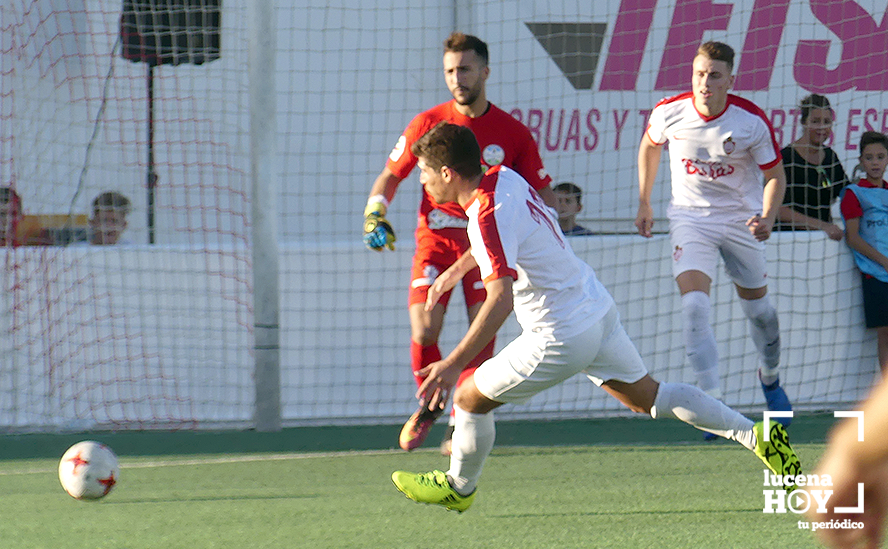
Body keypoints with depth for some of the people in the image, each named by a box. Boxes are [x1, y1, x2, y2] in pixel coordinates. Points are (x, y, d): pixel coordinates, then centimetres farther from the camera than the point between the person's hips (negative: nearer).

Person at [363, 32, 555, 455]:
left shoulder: (512, 133, 1)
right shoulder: (427, 124, 1)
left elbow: (541, 192, 10)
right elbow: (390, 175, 12)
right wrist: (375, 214, -6)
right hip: (436, 239, 0)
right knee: (424, 330, -15)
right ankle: (429, 404, 12)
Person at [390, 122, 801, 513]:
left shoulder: (488, 218, -26)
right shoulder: (503, 178, 1)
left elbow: (500, 299, -36)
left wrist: (453, 364, -38)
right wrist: (452, 272, 33)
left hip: (563, 337, -9)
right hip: (597, 309, 9)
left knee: (470, 398, 6)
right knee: (648, 397, 19)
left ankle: (459, 486, 27)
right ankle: (754, 435, 15)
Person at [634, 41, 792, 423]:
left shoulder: (752, 121, -18)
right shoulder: (669, 112, -14)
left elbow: (775, 175, -5)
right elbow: (649, 145, 10)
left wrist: (768, 217, -23)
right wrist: (644, 203, 12)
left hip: (741, 218, 1)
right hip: (690, 216, -1)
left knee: (757, 307, 13)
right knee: (694, 303, -22)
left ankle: (770, 377, 43)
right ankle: (711, 399, -25)